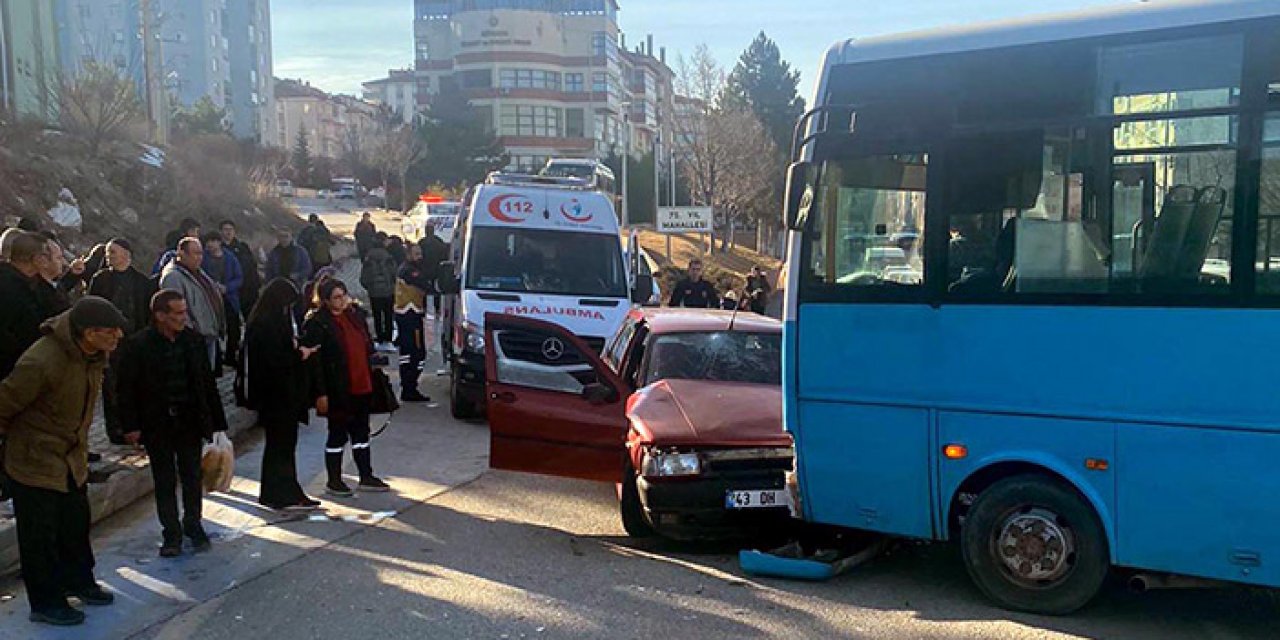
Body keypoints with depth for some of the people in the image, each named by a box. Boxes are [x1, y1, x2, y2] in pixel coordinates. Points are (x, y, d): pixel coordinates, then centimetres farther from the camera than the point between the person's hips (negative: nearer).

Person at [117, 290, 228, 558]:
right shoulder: (138, 345, -10)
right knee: (165, 482, 9)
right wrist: (131, 425, -9)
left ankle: (193, 525, 28)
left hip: (191, 421, 2)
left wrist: (216, 420, 5)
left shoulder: (193, 340, -1)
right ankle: (171, 533, 21)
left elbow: (207, 382, 5)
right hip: (157, 424, -2)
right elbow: (126, 388, -6)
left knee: (193, 478, 11)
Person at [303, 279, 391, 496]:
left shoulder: (355, 314, 8)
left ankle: (366, 477, 24)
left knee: (361, 432, 14)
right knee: (337, 435, 5)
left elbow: (368, 346, 18)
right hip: (337, 391, -7)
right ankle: (334, 481, 19)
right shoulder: (317, 323, -13)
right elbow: (315, 360, -15)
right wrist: (321, 393, -18)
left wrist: (371, 379, 14)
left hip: (361, 387, 7)